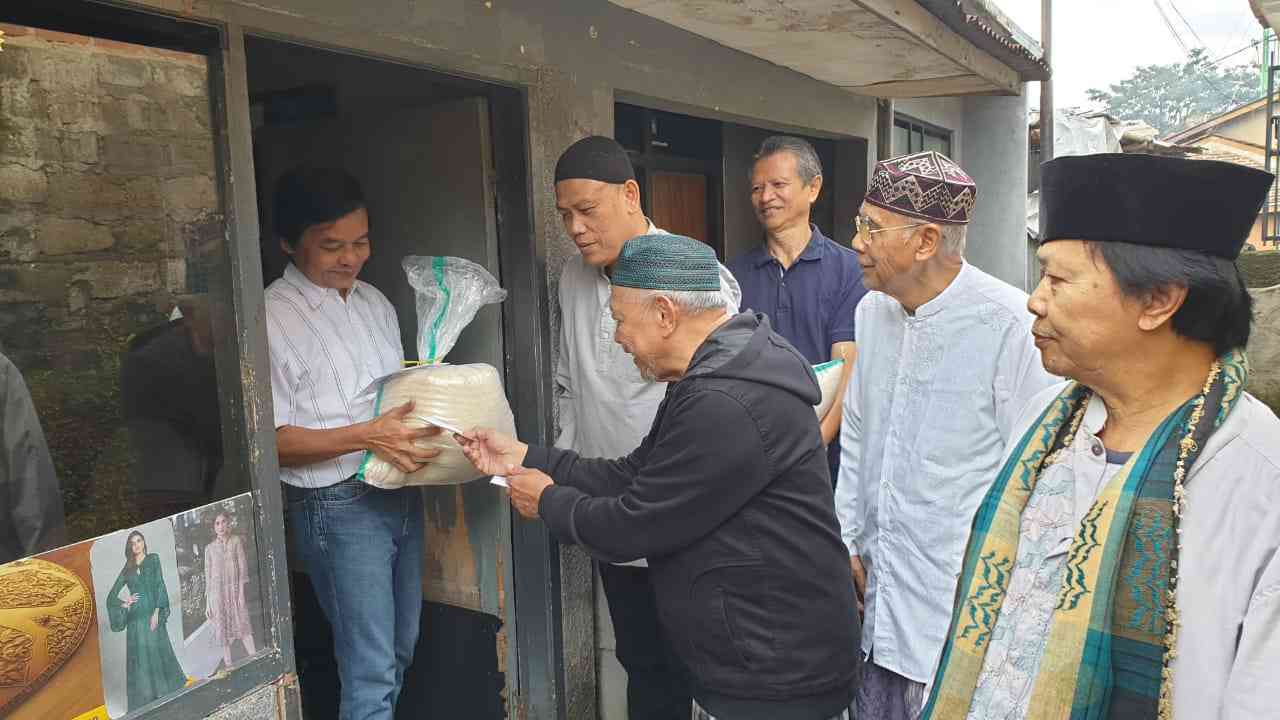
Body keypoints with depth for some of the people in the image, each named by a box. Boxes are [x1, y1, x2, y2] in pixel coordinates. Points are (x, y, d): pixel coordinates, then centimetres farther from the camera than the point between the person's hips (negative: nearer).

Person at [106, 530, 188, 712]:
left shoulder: (153, 559, 5)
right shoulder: (127, 569, 14)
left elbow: (159, 586, -3)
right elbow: (111, 596, 18)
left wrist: (156, 612, -12)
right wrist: (124, 604, -2)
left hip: (152, 614, -3)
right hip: (135, 617, 3)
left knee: (158, 653, -3)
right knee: (138, 659, 2)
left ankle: (170, 694, 4)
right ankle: (143, 703, 5)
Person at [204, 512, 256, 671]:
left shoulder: (236, 541, 4)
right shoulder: (209, 548, 8)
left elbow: (242, 566, 0)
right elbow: (207, 575, 8)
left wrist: (241, 592, -8)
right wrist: (207, 603, 5)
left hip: (234, 589, -1)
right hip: (217, 591, 1)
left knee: (243, 626, -7)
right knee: (223, 629, 0)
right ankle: (228, 665, 4)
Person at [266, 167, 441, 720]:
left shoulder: (375, 302, 10)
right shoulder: (274, 317, -12)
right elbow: (272, 439, -13)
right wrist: (368, 436, -23)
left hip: (401, 494, 7)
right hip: (339, 507, -7)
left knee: (400, 650, 16)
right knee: (371, 672, -1)